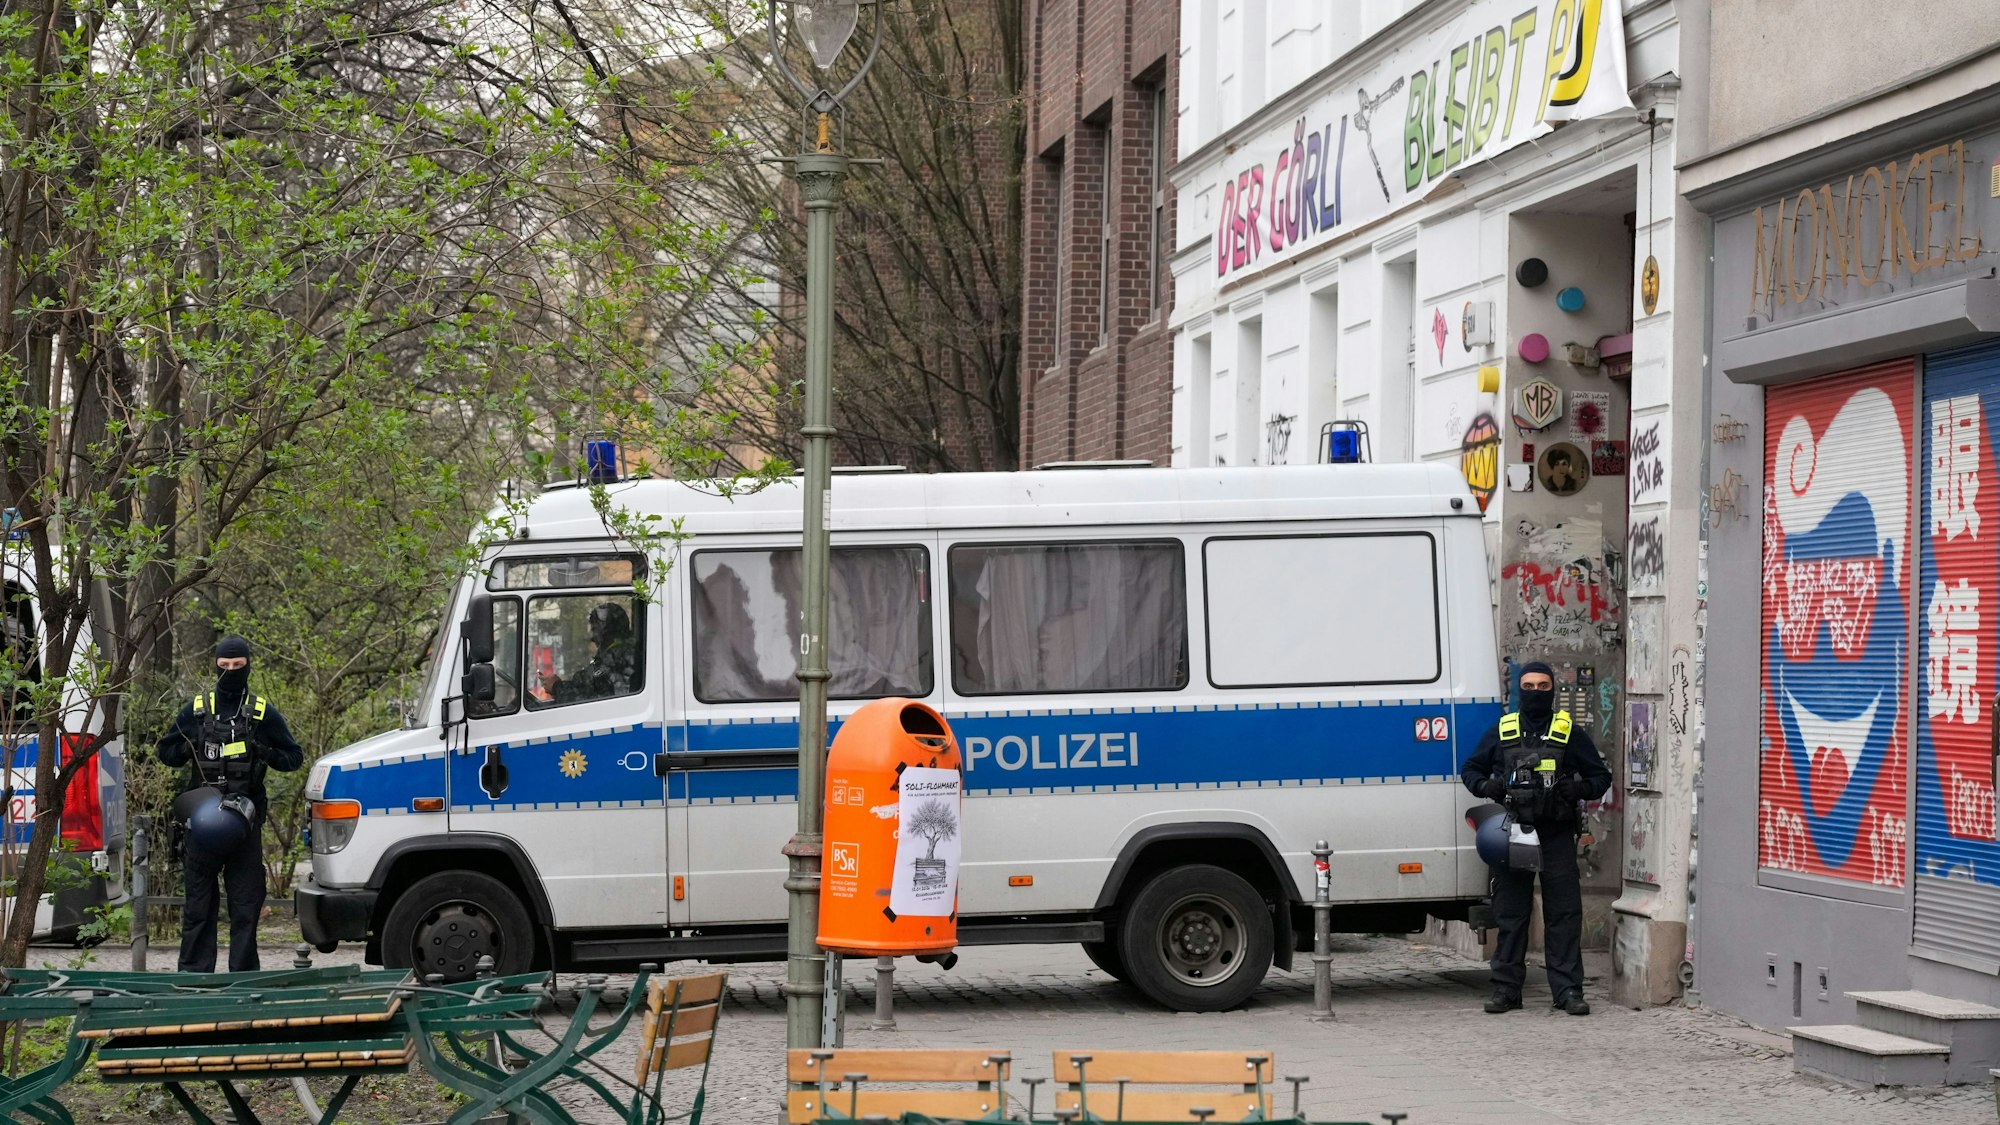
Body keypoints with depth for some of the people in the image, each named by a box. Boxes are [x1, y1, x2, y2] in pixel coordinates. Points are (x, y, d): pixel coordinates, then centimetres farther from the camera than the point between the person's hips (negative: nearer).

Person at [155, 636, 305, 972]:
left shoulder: (264, 713, 8)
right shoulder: (195, 710, 10)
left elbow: (294, 757, 11)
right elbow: (165, 751, 16)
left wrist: (266, 754, -8)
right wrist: (190, 749, -4)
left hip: (245, 817, -1)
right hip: (201, 815, 1)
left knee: (246, 900, -1)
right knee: (198, 898, 2)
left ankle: (243, 973, 4)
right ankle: (194, 970, 7)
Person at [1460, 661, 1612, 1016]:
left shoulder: (1570, 734, 9)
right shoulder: (1500, 732, 13)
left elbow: (1601, 777, 12)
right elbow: (1470, 770, 20)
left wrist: (1579, 789, -9)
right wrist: (1487, 787, -2)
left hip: (1557, 836, -1)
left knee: (1564, 913, -3)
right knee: (1510, 913, 4)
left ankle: (1568, 989, 0)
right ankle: (1506, 988, 9)